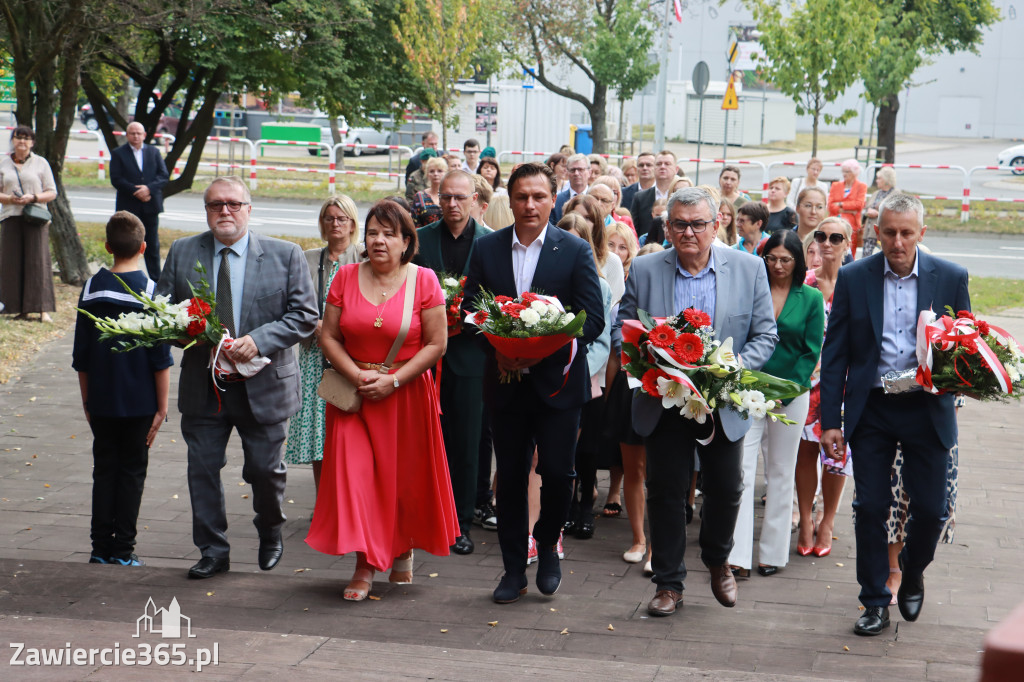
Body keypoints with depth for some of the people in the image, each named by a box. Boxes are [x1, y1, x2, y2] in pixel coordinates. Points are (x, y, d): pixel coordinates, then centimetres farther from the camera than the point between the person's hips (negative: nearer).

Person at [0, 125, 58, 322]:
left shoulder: (40, 163, 8)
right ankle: (19, 309, 2)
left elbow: (52, 193, 5)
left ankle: (43, 309, -8)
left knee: (38, 260, -8)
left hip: (35, 217, -2)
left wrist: (33, 198, -12)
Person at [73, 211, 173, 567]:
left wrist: (87, 401, 14)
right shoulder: (150, 291, -11)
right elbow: (160, 359, -10)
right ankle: (123, 549, 9)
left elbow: (81, 356, 4)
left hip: (101, 403, 3)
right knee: (132, 472, 6)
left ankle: (101, 547, 14)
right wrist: (161, 407, -2)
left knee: (104, 470, 12)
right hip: (140, 402, -3)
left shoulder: (92, 288, -1)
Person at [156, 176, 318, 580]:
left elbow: (305, 315, -5)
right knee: (202, 468, 5)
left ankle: (270, 532, 35)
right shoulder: (182, 253, 4)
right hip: (202, 384, 2)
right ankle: (213, 551, 20)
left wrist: (259, 340, -19)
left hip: (264, 383, -2)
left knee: (265, 468, 6)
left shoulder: (285, 256, -3)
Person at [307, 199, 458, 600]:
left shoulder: (423, 281, -4)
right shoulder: (346, 277, 3)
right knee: (355, 473, -6)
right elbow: (329, 336, 3)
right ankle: (365, 566, 1)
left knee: (404, 475, 7)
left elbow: (436, 344, -7)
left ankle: (403, 551, 31)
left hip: (406, 395, -1)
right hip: (354, 395, 2)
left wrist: (393, 380, -15)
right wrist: (357, 376, -12)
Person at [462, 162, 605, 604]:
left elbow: (593, 318, -5)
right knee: (510, 477, 8)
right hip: (506, 382, 2)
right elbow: (470, 309, 6)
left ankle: (547, 544, 23)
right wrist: (497, 349, -13)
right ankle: (513, 568, 20)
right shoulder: (486, 248, 5)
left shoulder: (575, 251, -1)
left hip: (557, 381, -2)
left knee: (557, 472, -6)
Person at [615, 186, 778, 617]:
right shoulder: (643, 270, -2)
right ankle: (669, 583, 20)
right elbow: (622, 328, 3)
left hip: (725, 404, 0)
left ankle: (717, 560, 40)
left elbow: (765, 335, -1)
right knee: (665, 492, 6)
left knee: (725, 490, 12)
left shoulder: (749, 269, -2)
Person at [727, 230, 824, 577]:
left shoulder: (812, 298, 2)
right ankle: (738, 555, -8)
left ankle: (773, 552, 17)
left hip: (791, 395, 0)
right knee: (741, 469, -7)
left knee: (781, 473, 8)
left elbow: (811, 351, 1)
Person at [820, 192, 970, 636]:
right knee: (871, 508, 2)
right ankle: (875, 602, 16)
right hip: (871, 411, 0)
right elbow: (835, 354, 1)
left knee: (930, 508, 3)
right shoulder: (853, 278, -1)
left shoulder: (951, 278, -1)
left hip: (927, 411, 0)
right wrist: (830, 420, -4)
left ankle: (912, 574, 33)